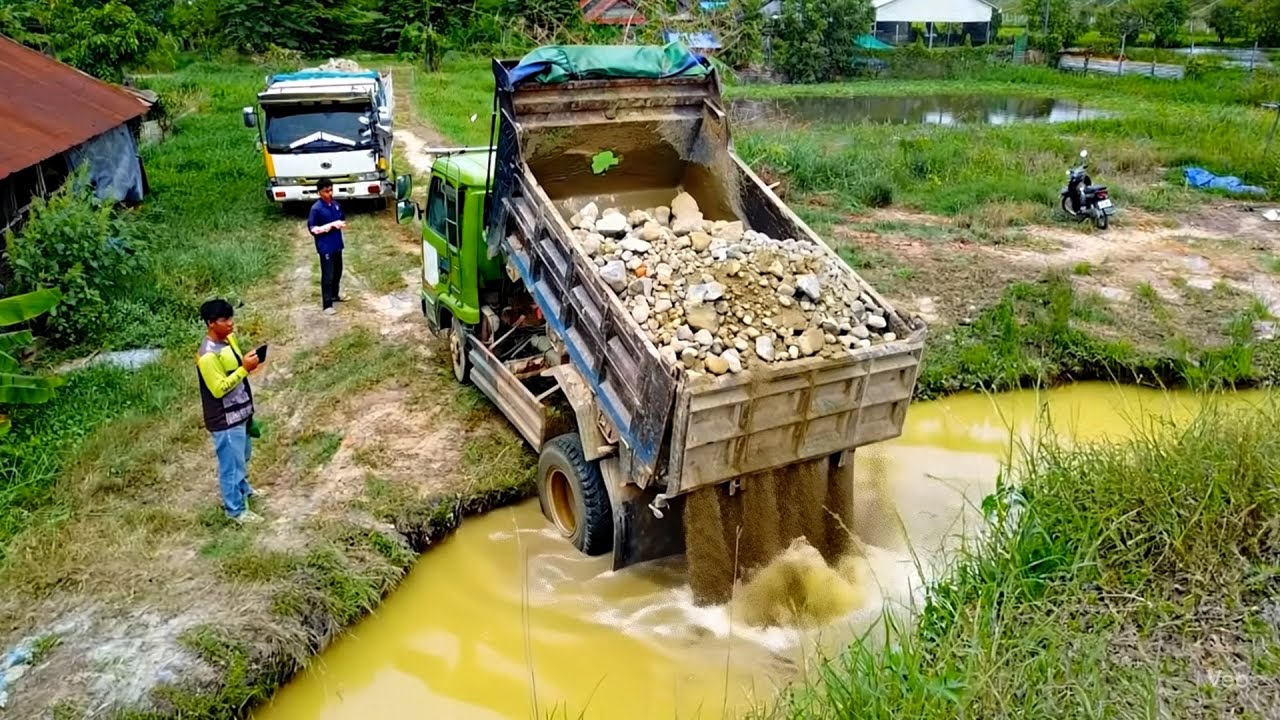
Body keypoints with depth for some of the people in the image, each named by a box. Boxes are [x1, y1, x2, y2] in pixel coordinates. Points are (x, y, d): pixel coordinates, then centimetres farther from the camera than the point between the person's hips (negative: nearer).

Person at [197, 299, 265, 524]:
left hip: (240, 411, 9)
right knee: (231, 464, 6)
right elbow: (219, 389, -27)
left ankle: (243, 488, 52)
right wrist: (245, 369, -30)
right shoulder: (208, 355, -28)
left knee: (242, 456, 29)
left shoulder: (229, 338, 2)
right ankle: (236, 509, 22)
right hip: (225, 419, -9)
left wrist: (248, 361, 2)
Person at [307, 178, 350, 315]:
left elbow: (342, 219, 17)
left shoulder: (336, 204, 3)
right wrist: (329, 226, -23)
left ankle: (335, 295, 40)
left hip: (337, 244, 7)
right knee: (328, 276, -3)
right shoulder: (316, 209, -17)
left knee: (338, 272, 21)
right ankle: (327, 304, 3)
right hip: (325, 247, -7)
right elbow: (312, 228, -16)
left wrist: (341, 224, -4)